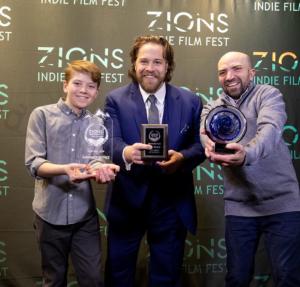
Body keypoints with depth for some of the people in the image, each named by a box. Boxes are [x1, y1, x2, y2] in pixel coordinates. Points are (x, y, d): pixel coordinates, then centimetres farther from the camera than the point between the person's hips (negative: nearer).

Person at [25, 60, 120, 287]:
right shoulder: (42, 115, -5)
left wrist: (102, 170, -25)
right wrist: (65, 169, -30)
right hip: (51, 213, -2)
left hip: (85, 214, 2)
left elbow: (97, 160, 0)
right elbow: (33, 163, -12)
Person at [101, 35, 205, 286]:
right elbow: (111, 141, -14)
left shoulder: (190, 101, 1)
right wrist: (126, 152, -37)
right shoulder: (115, 99, -2)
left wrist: (182, 157, -23)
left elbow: (200, 145, -1)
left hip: (172, 204, 1)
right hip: (127, 201, -1)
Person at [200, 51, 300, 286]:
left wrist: (247, 154, -44)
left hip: (281, 202, -3)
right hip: (239, 206, 3)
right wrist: (210, 146, -37)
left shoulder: (268, 95, -2)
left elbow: (269, 129, -22)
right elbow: (203, 134, -11)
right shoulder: (213, 108, 10)